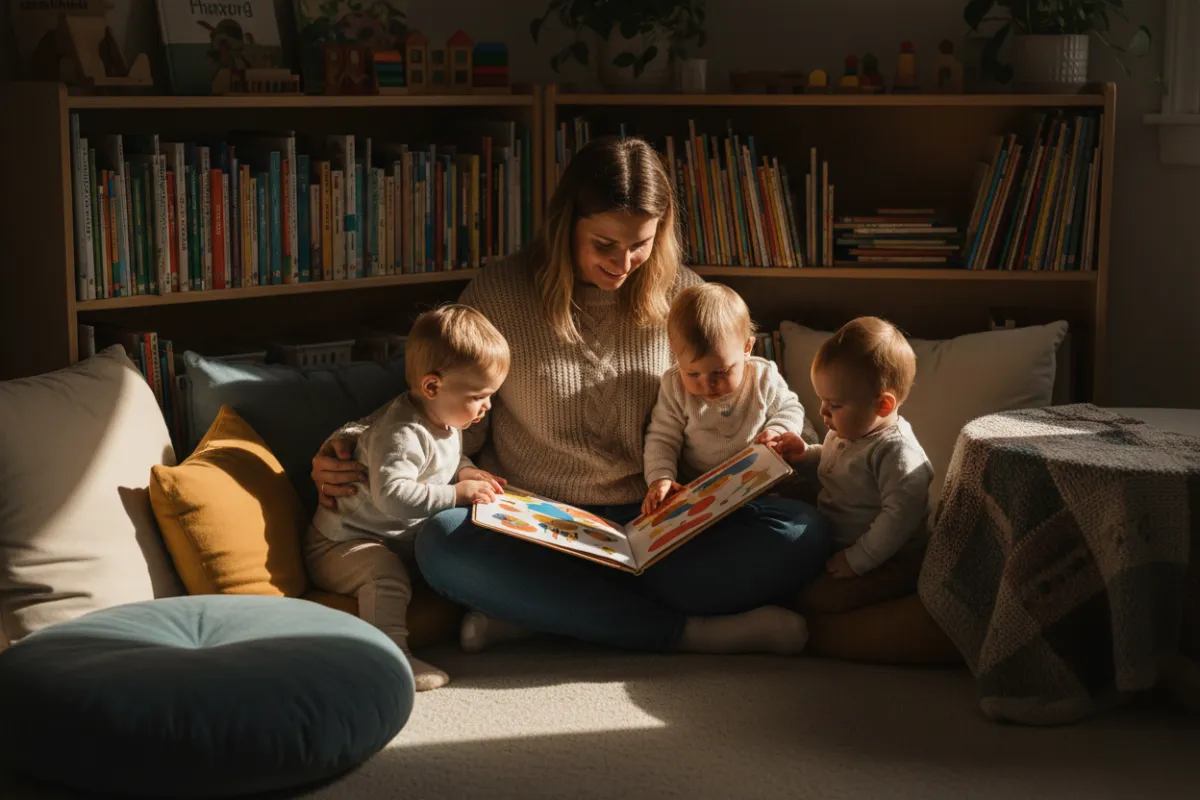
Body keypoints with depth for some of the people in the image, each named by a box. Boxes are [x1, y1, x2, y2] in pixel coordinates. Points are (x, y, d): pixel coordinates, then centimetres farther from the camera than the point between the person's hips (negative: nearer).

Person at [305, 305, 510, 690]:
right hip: (343, 543, -10)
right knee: (386, 572, -37)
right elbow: (392, 495, -40)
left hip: (405, 541, 10)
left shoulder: (447, 422, 4)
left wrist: (465, 471, 3)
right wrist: (456, 493, -38)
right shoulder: (401, 434, -29)